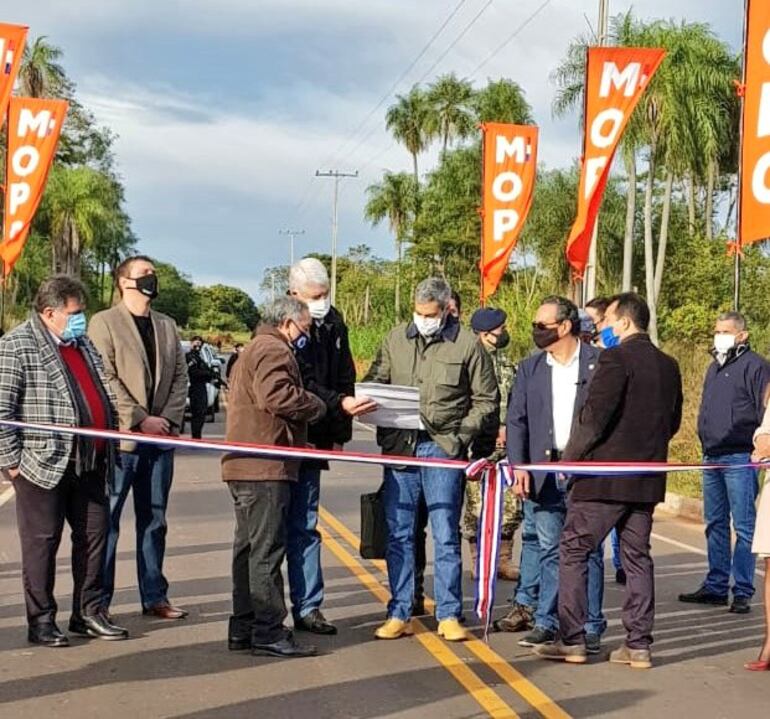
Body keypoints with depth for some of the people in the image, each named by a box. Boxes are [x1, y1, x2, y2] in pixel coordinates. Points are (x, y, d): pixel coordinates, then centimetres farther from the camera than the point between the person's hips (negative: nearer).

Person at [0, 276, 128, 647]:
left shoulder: (83, 344, 16)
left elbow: (104, 396, 24)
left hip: (89, 462, 8)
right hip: (44, 464, -8)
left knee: (93, 536, 11)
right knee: (42, 542, 2)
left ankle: (88, 613, 22)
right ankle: (41, 621, 11)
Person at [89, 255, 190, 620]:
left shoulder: (167, 325, 16)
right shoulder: (104, 322, -3)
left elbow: (180, 375, 12)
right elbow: (105, 379, -11)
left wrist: (170, 418, -3)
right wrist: (140, 419, -15)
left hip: (160, 437, 6)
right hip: (120, 437, -6)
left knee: (154, 521, 10)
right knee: (106, 521, -1)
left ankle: (154, 596, 17)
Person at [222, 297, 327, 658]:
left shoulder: (256, 349, 25)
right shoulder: (274, 350, -10)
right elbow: (278, 396, -25)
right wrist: (317, 406, -10)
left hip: (245, 466, 11)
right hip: (265, 467, -11)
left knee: (249, 547, 14)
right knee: (266, 550, -9)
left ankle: (243, 628, 19)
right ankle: (269, 633, -7)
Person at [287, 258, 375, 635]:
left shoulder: (333, 324, 10)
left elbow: (344, 377, 15)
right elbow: (303, 385, -18)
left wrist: (341, 432, 9)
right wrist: (341, 404, -29)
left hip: (314, 440, 6)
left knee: (304, 526, 10)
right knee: (299, 526, -2)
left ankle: (307, 607, 14)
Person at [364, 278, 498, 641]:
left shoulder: (467, 344, 0)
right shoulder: (395, 339, 9)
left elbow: (486, 401, 4)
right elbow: (374, 382, 16)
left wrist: (460, 436, -7)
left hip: (443, 447, -3)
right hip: (399, 445, 3)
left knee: (446, 536, 2)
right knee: (398, 534, 6)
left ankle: (449, 615, 11)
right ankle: (399, 615, 15)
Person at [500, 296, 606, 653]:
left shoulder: (599, 363, -2)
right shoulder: (529, 368, 10)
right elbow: (516, 420, 8)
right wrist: (518, 466, -2)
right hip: (544, 473, 3)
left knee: (588, 550, 3)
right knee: (549, 549, 8)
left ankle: (590, 627, 10)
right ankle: (546, 622, 15)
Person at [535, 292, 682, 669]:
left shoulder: (616, 358, -13)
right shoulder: (669, 365, 10)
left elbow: (594, 415, -18)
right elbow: (673, 422, 16)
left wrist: (571, 458, -6)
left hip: (604, 475, -7)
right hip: (647, 480, 7)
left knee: (574, 552, 3)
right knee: (637, 557, 12)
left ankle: (572, 641, 3)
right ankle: (638, 645, 12)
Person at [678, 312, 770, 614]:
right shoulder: (714, 368, 18)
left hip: (740, 458, -8)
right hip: (712, 458, 8)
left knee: (744, 527, -4)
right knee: (715, 524, 12)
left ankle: (742, 592, 0)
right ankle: (716, 587, 20)